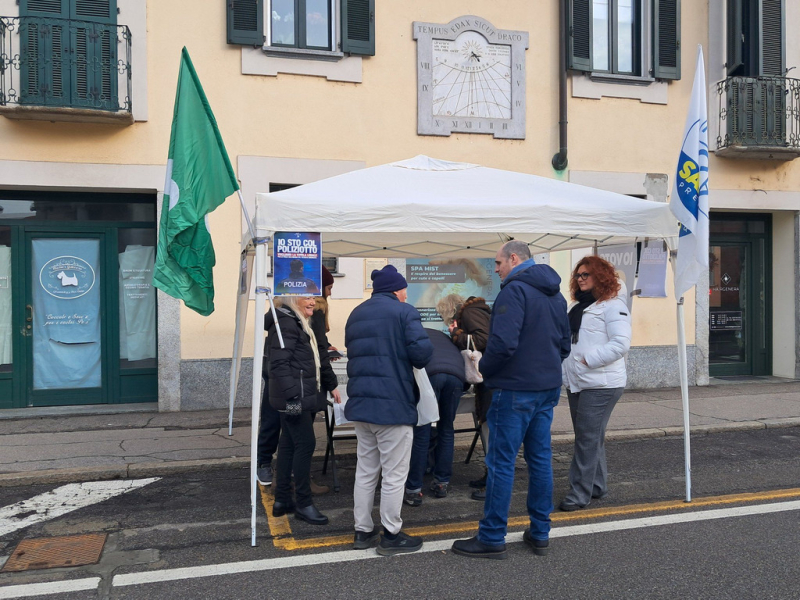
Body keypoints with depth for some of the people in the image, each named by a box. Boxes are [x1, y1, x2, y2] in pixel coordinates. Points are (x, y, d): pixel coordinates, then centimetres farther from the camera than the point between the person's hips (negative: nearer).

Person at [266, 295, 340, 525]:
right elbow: (279, 363, -22)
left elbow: (313, 360, 24)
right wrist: (292, 395, -27)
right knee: (305, 443, -7)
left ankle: (282, 500, 19)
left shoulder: (298, 323, 19)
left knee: (289, 444, 12)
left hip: (299, 396, 10)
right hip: (294, 396, -10)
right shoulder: (286, 323, -13)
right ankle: (303, 503, 2)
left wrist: (330, 384, 23)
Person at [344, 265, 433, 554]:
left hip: (360, 403, 7)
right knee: (394, 474, 4)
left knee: (365, 471, 16)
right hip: (393, 404, -7)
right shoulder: (404, 312, -7)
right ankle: (391, 535, 13)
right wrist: (413, 356, 4)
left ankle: (363, 531, 23)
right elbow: (422, 352, -16)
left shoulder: (356, 314, 16)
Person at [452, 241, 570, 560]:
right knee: (541, 459, 14)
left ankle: (492, 538, 6)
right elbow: (564, 344, 20)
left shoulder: (515, 289, -15)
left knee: (501, 463, -1)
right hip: (548, 389, 9)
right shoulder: (556, 294, 14)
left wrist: (485, 368, -8)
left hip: (515, 389, -9)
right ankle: (540, 533, 23)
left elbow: (503, 342, -25)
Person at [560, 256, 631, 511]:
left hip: (601, 384, -9)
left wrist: (588, 359, -19)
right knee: (590, 437, 15)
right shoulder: (579, 307, 19)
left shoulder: (612, 305, -8)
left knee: (588, 438, -7)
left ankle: (580, 493, 0)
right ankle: (597, 485, 27)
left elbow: (620, 344, -19)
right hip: (577, 383, 9)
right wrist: (567, 370, 11)